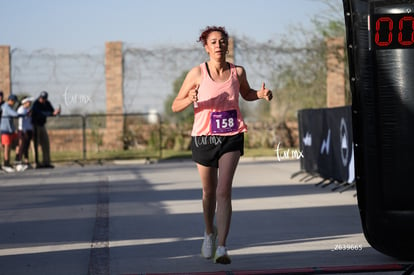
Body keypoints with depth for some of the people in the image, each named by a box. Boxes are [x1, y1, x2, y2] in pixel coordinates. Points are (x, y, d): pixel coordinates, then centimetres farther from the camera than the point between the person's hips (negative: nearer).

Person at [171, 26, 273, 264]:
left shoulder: (238, 72, -1)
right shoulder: (197, 73, -7)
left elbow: (246, 94, 20)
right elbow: (175, 106, -5)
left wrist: (261, 94, -2)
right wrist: (190, 100, -26)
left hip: (232, 137, 0)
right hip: (204, 137, 0)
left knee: (224, 191, -13)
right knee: (209, 191, 13)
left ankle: (222, 249, -14)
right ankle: (210, 232, 41)